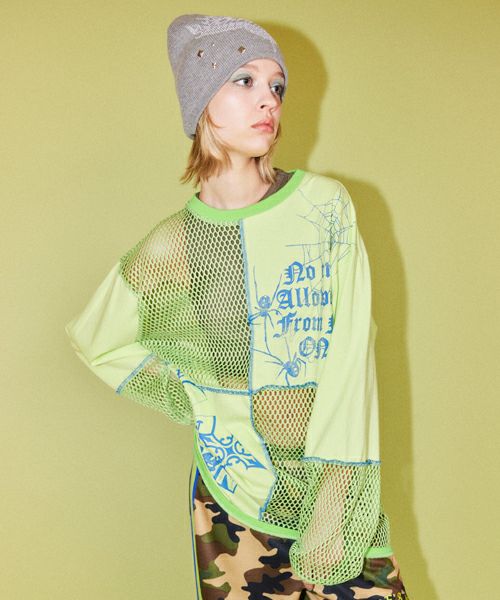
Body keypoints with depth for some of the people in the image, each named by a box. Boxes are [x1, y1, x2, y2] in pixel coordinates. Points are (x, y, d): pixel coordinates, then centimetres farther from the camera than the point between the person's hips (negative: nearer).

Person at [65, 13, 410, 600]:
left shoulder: (324, 205, -3)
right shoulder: (168, 249, -2)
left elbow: (350, 354, -9)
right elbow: (95, 340, 15)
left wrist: (334, 494, -16)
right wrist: (193, 402, 5)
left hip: (338, 482, 0)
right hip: (235, 493, 0)